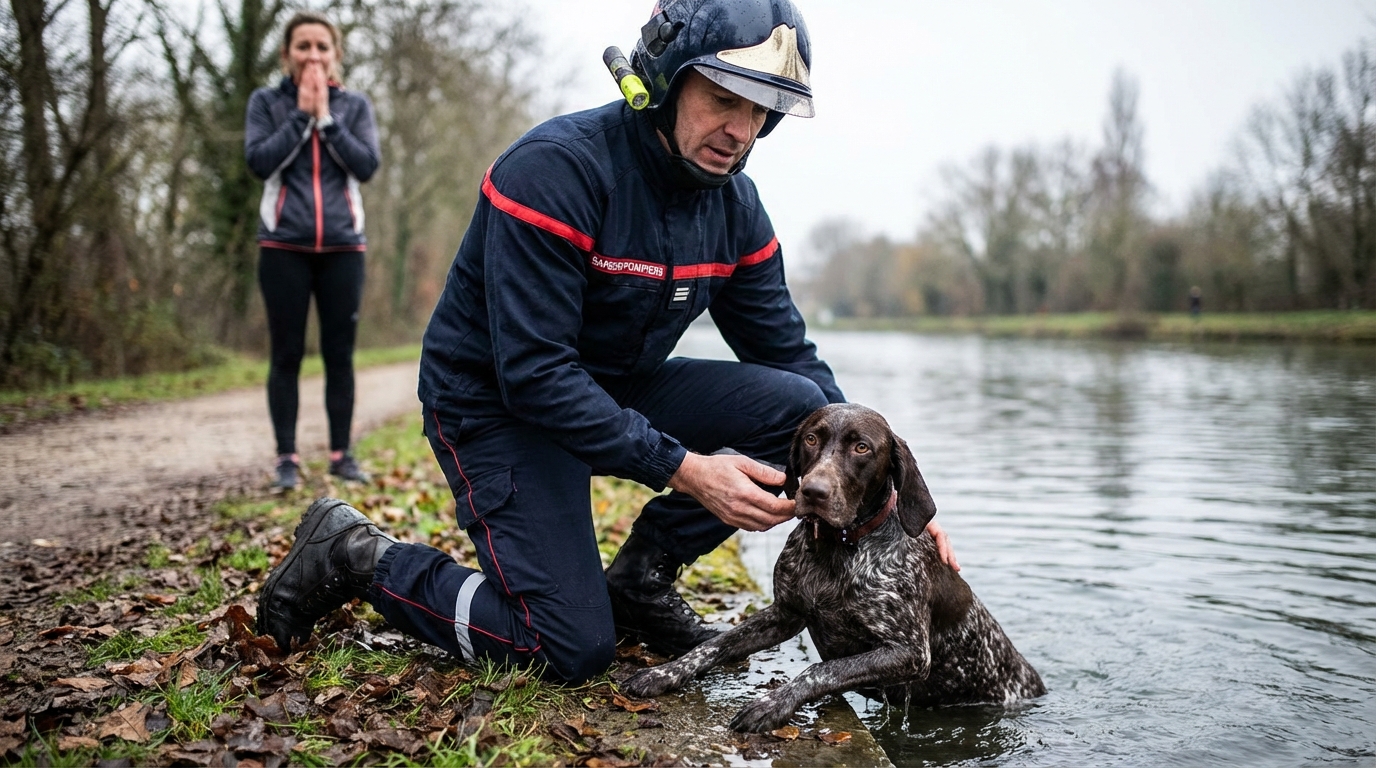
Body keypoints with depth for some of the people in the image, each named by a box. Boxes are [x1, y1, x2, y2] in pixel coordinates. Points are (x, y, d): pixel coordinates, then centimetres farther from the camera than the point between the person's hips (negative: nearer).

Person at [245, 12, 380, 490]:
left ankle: (341, 453, 11)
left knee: (339, 354, 3)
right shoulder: (266, 102, 6)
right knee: (287, 355, 1)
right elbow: (258, 161, -7)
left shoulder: (355, 106, 9)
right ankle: (287, 457, 7)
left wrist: (326, 117, -7)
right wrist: (301, 114, -7)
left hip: (343, 246, 1)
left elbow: (367, 165, -4)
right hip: (284, 245, -1)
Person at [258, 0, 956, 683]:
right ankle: (360, 556, 6)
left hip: (621, 392, 7)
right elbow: (532, 370, -30)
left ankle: (638, 579, 4)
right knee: (573, 649, -15)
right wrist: (682, 469, -33)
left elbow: (789, 356, 1)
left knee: (799, 408, -14)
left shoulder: (734, 205, -3)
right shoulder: (554, 168, -26)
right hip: (495, 402, -6)